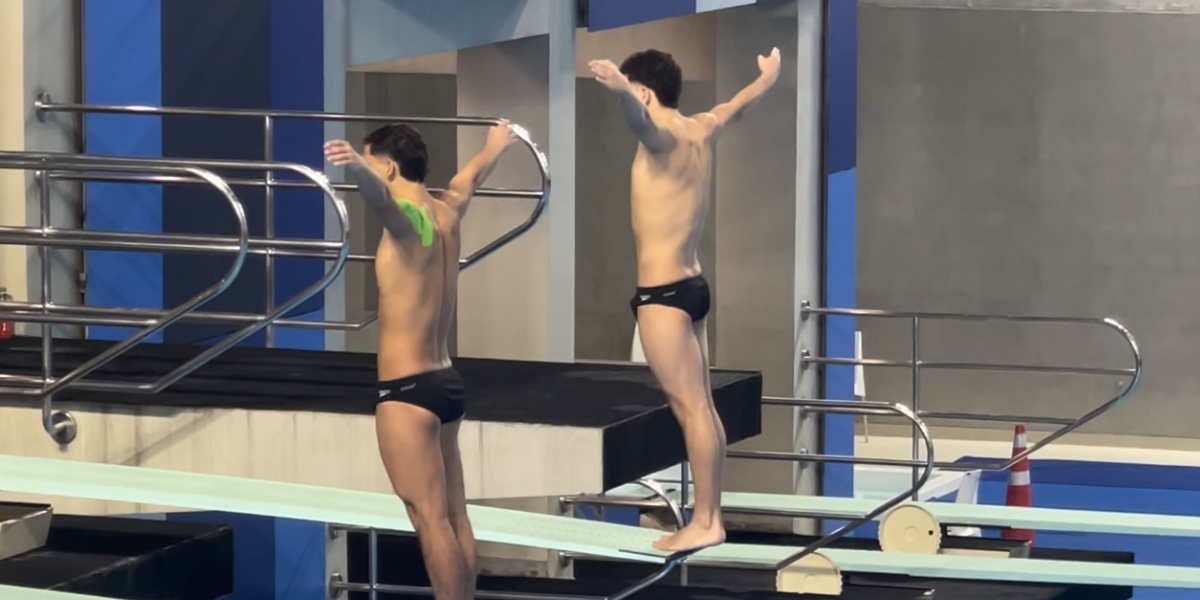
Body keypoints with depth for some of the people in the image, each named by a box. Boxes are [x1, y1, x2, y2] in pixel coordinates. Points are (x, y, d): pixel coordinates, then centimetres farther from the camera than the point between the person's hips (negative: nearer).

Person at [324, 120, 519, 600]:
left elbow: (380, 194, -38)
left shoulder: (406, 217, -13)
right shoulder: (445, 213, 12)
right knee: (454, 518, 9)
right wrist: (495, 147, 55)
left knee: (431, 520, -11)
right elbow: (470, 178, 34)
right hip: (445, 382, 9)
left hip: (407, 390, -9)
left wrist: (356, 166, -60)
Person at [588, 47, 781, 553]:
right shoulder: (700, 130, 11)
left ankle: (705, 524, -8)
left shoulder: (665, 137, -15)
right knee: (701, 409, 9)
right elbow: (737, 106, 33)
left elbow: (642, 120, -40)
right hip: (688, 285, 9)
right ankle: (709, 517, 12)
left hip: (662, 293, -9)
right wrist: (768, 78, 54)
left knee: (692, 409, -9)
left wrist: (619, 89, -62)